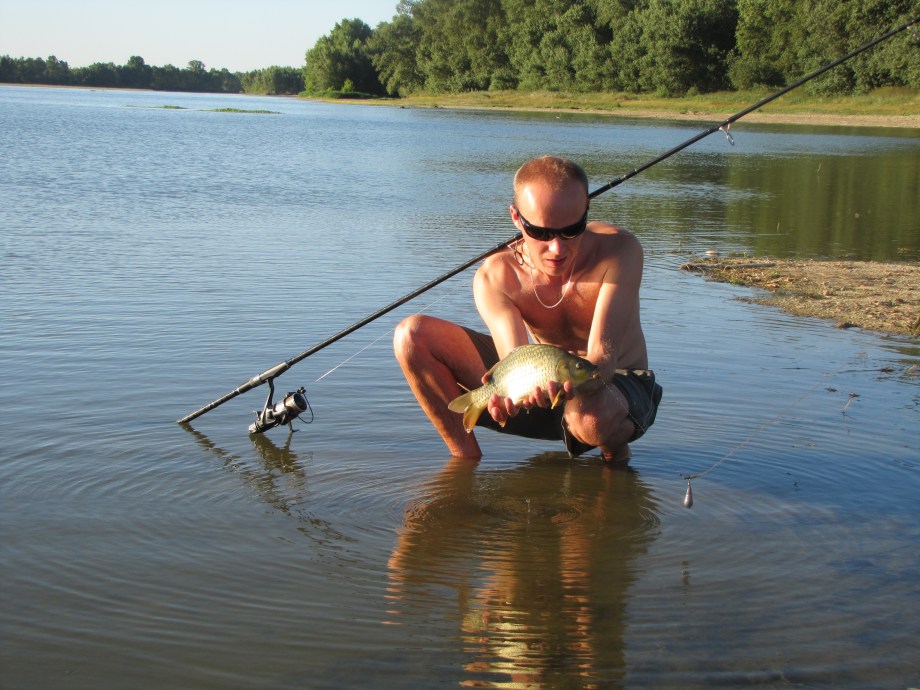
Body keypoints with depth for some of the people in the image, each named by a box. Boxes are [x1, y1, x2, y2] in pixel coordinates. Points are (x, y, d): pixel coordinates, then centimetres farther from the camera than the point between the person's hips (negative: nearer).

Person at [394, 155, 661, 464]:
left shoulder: (620, 250, -24)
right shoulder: (495, 277, -18)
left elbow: (604, 357, -32)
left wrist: (570, 381, -56)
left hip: (617, 386, -2)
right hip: (541, 382, 3)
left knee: (590, 415, -44)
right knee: (412, 335, -14)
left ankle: (615, 450, -5)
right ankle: (465, 458, -3)